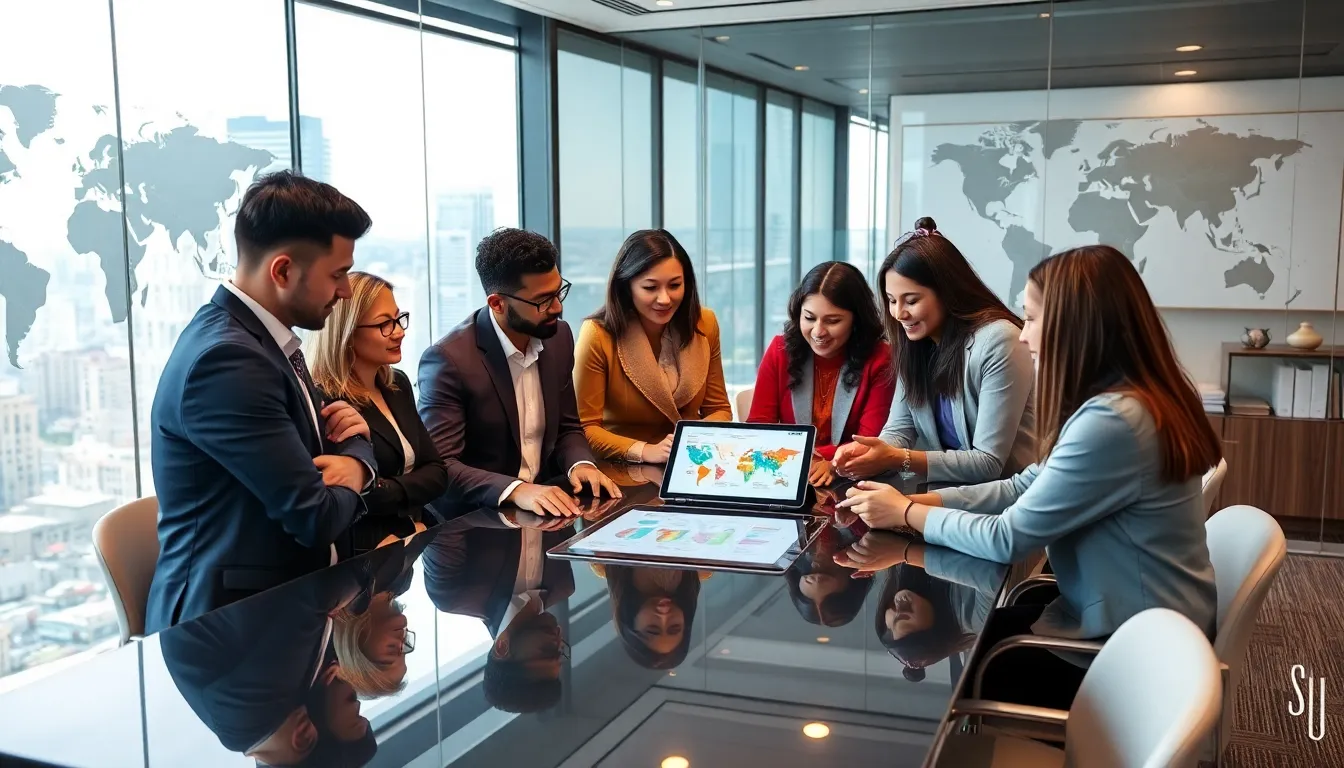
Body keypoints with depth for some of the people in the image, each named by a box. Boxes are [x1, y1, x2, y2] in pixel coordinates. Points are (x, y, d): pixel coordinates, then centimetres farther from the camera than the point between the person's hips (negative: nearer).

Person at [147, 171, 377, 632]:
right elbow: (314, 515, -23)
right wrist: (348, 479, -1)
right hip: (228, 622, -9)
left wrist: (355, 457, -6)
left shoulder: (266, 337, 8)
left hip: (281, 596, 9)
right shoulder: (225, 359, -21)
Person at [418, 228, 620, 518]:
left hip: (545, 507, 6)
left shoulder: (558, 336, 2)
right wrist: (516, 490, -31)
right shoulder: (448, 359, -17)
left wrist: (580, 463, -9)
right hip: (476, 520, -5)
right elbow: (439, 467, -18)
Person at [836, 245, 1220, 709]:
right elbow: (1026, 488, 6)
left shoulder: (1112, 421, -28)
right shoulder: (1124, 400, 3)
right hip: (1134, 624, 8)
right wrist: (922, 499, -3)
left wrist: (906, 514, -8)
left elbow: (1008, 539, -22)